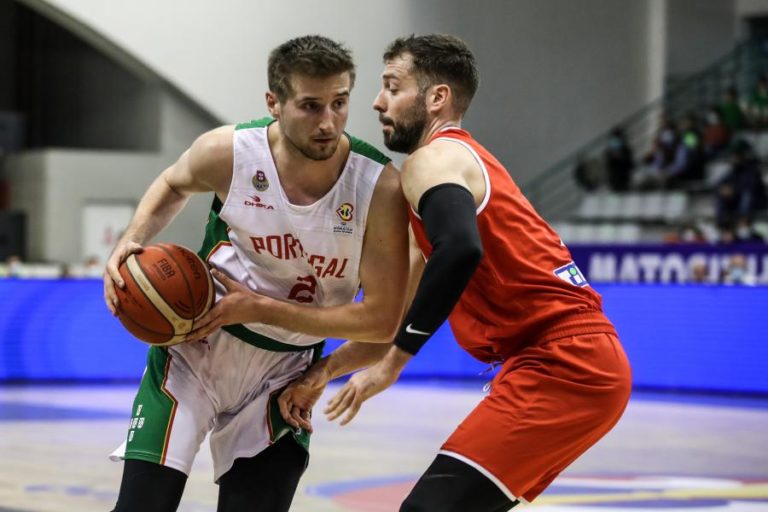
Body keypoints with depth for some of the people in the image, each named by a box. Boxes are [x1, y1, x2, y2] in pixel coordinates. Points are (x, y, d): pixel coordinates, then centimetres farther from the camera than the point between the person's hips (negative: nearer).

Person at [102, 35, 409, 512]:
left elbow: (381, 320, -19)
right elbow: (174, 185, 10)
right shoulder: (227, 152, -17)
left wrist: (258, 308, -22)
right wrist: (132, 241, -10)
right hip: (195, 346, -1)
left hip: (284, 371, 1)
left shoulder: (379, 187, -21)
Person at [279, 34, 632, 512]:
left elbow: (460, 251, -29)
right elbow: (401, 313, 28)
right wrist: (325, 370, 20)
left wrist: (391, 364, -23)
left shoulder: (433, 159, -6)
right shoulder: (466, 159, 25)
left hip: (563, 365, -10)